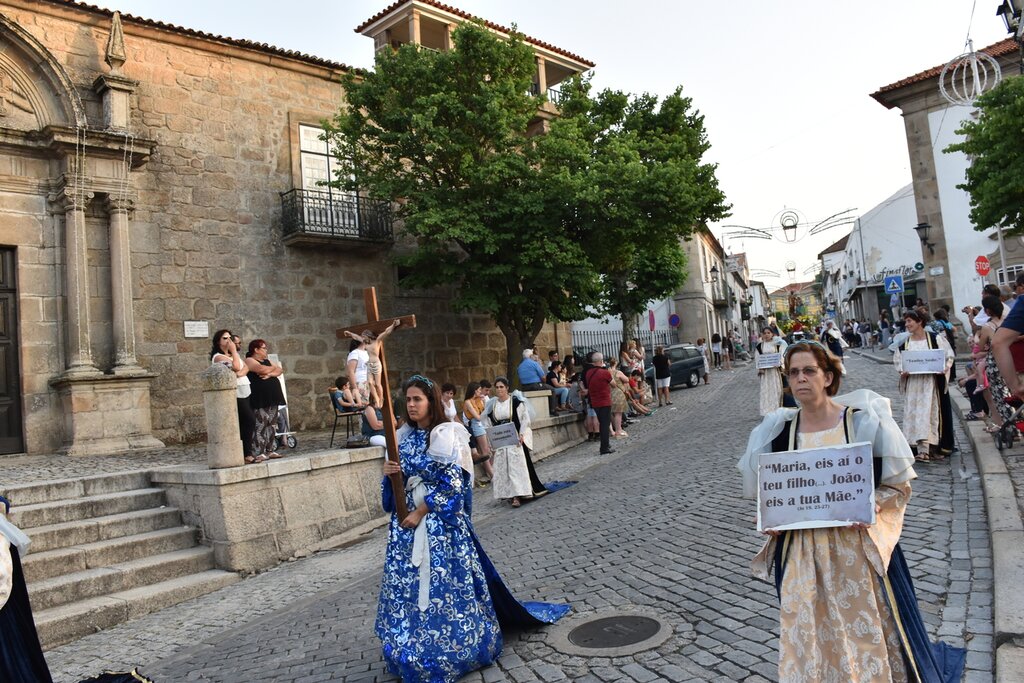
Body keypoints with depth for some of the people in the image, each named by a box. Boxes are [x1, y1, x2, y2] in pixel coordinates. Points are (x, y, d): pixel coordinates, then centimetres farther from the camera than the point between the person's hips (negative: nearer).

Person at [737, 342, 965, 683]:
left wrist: (869, 507, -18)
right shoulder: (778, 431, 0)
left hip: (860, 548, -2)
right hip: (802, 555, 2)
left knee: (869, 635, 9)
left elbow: (899, 485, -2)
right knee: (810, 640, 10)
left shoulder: (863, 421, -7)